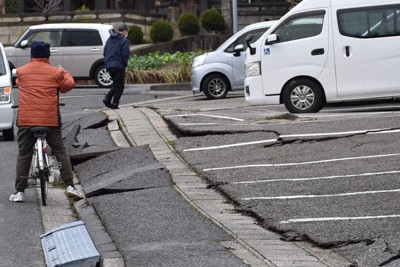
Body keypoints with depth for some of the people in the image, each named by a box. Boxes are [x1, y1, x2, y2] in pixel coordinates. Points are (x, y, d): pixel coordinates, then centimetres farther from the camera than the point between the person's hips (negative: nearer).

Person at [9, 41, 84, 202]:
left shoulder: (21, 71, 4)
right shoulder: (55, 72, 0)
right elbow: (68, 86, 11)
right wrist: (64, 72, 29)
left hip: (25, 120, 1)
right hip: (51, 120, -1)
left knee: (23, 155, 8)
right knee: (60, 152, 10)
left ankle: (19, 192, 4)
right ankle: (70, 186, 1)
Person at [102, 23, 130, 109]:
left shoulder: (109, 39, 14)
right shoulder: (124, 40, -9)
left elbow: (105, 52, 15)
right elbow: (125, 54, -14)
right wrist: (125, 64, 0)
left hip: (109, 66, 7)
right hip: (119, 66, -7)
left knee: (115, 84, 18)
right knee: (119, 86, 3)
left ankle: (107, 99, 1)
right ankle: (115, 103, -2)